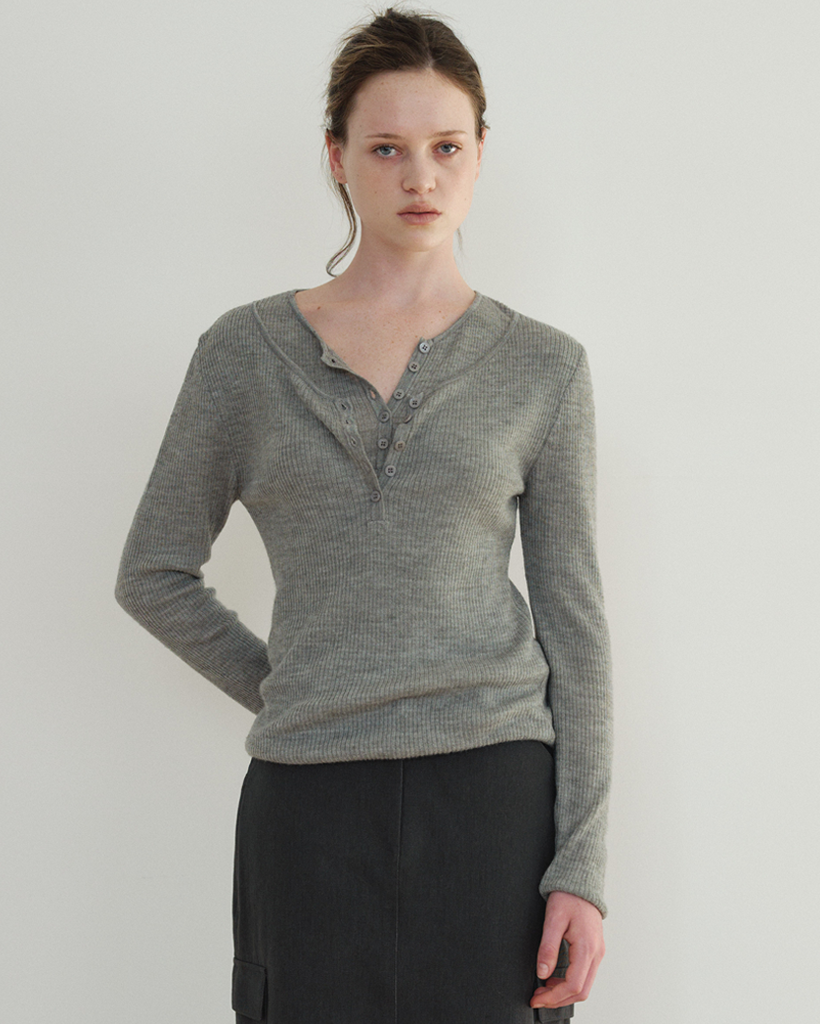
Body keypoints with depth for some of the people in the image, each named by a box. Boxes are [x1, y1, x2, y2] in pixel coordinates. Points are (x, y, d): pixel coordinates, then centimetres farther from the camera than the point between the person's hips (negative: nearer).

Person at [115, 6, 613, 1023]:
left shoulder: (543, 367, 4)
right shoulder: (245, 350, 4)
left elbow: (572, 618, 3)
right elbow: (154, 575, 12)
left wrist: (582, 866, -3)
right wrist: (283, 693, 6)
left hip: (493, 791, 0)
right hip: (311, 802, 0)